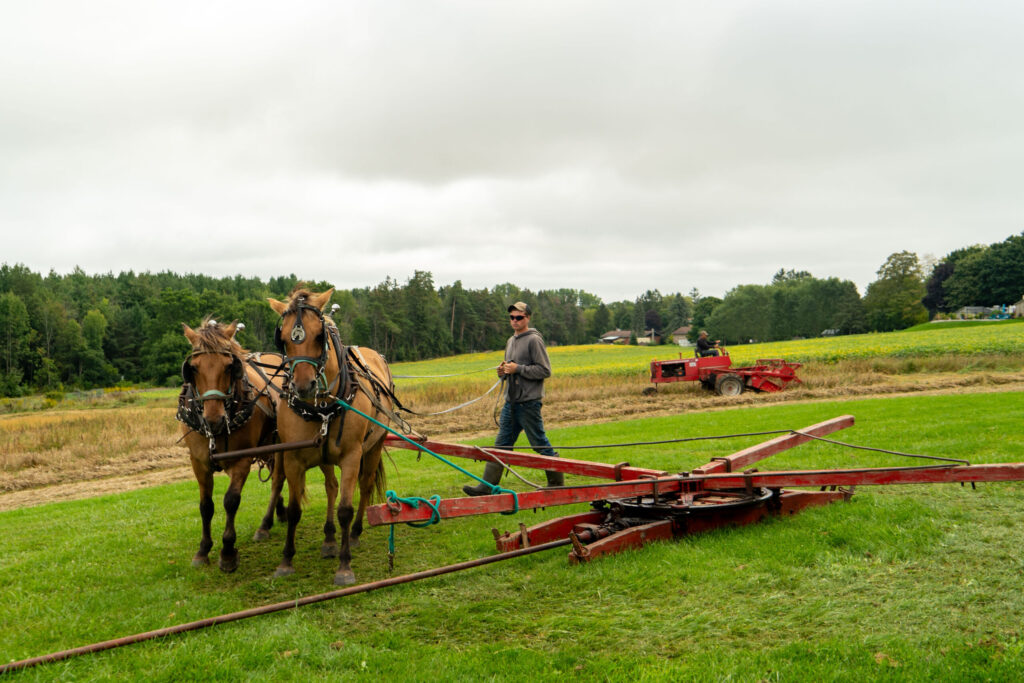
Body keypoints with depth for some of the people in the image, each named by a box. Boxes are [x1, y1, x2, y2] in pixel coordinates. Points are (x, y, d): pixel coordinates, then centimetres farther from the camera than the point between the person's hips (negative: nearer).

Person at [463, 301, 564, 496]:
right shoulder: (511, 341, 17)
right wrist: (504, 371, 6)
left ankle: (557, 483, 14)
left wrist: (518, 369, -18)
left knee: (540, 444, 1)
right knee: (501, 444, 7)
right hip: (511, 402, 8)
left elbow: (545, 371, -15)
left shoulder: (534, 340, -9)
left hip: (529, 402, -8)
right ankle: (487, 486, 8)